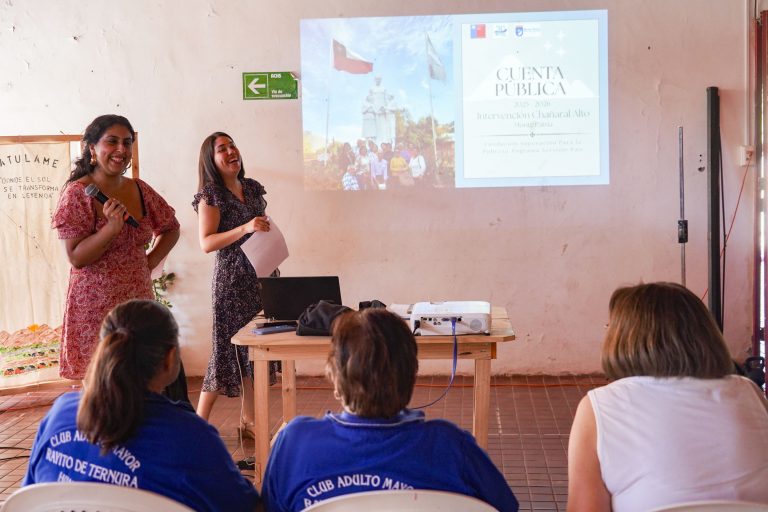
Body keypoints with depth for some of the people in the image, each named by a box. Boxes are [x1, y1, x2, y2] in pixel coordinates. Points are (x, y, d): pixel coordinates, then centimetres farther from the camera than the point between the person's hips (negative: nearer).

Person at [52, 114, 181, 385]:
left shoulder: (140, 190, 8)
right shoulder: (77, 193, -7)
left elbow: (171, 228, 22)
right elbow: (76, 257, -11)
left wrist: (149, 262, 7)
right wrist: (112, 227, -24)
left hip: (140, 301, 5)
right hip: (96, 309, -5)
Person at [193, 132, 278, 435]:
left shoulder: (253, 188, 12)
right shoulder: (211, 195, -7)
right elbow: (206, 243, -15)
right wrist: (244, 229, -24)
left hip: (261, 274, 6)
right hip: (232, 277, -6)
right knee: (228, 348, -4)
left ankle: (248, 420, 17)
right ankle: (199, 422, 7)